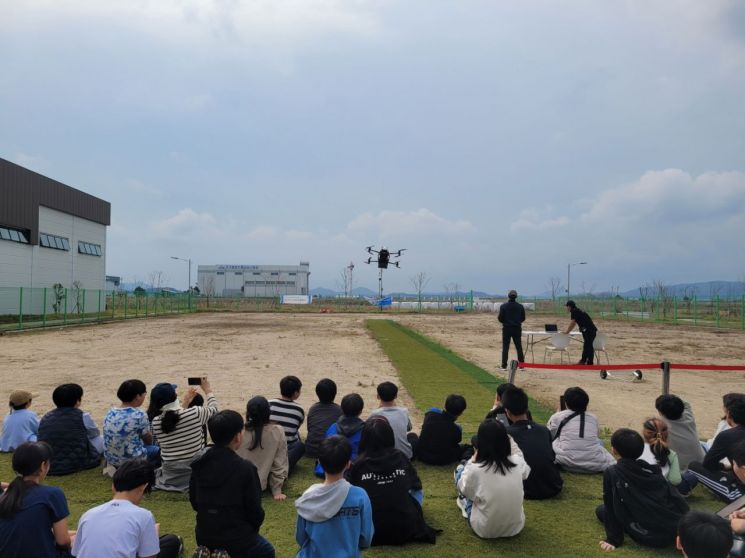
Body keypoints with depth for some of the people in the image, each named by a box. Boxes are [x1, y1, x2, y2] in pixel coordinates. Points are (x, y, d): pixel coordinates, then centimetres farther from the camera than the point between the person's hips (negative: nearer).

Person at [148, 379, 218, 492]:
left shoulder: (155, 422, -11)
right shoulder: (195, 413, -19)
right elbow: (213, 410, 4)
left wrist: (184, 403, 20)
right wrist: (208, 391, 19)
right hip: (196, 471, -3)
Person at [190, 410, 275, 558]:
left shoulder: (199, 463, -6)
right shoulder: (245, 468, -22)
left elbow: (194, 502, 6)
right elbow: (255, 511, -14)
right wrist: (250, 531, 7)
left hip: (204, 536, 5)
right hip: (237, 539, -5)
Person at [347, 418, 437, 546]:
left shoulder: (359, 465, -12)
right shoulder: (400, 457, -6)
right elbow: (416, 485, 11)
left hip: (371, 530, -2)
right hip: (405, 529, 2)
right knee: (417, 492, 25)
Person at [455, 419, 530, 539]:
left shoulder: (474, 470, -24)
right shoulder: (518, 463, -14)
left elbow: (463, 489, -1)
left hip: (485, 530, -3)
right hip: (516, 527, 3)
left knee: (460, 469, 12)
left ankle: (466, 503, 36)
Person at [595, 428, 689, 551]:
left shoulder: (611, 473, -7)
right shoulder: (652, 469, 8)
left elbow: (611, 507, -3)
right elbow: (676, 498, 10)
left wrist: (613, 539, 5)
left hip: (650, 537, -5)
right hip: (676, 531, 6)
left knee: (601, 509, 13)